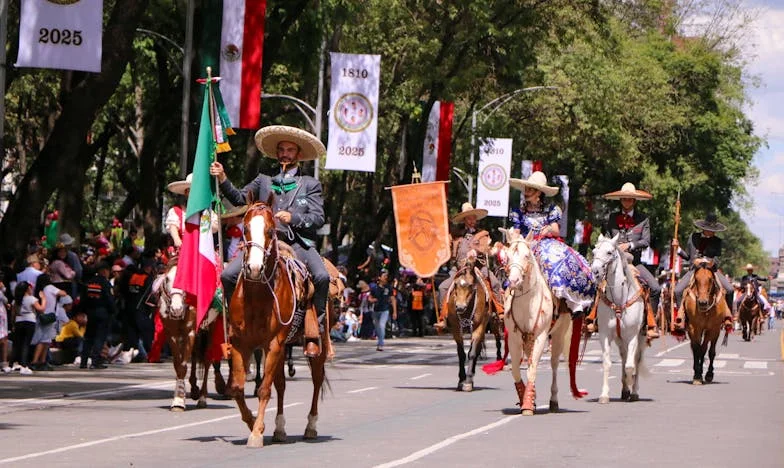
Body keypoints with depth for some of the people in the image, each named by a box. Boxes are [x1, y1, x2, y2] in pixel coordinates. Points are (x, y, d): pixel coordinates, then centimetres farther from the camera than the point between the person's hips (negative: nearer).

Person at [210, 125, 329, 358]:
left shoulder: (310, 184, 14)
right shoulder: (264, 181, 21)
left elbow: (318, 218, 3)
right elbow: (240, 198, 8)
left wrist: (293, 217, -13)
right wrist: (223, 179, -6)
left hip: (297, 242, -2)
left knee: (322, 277, -29)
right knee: (228, 275, -16)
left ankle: (312, 333, -20)